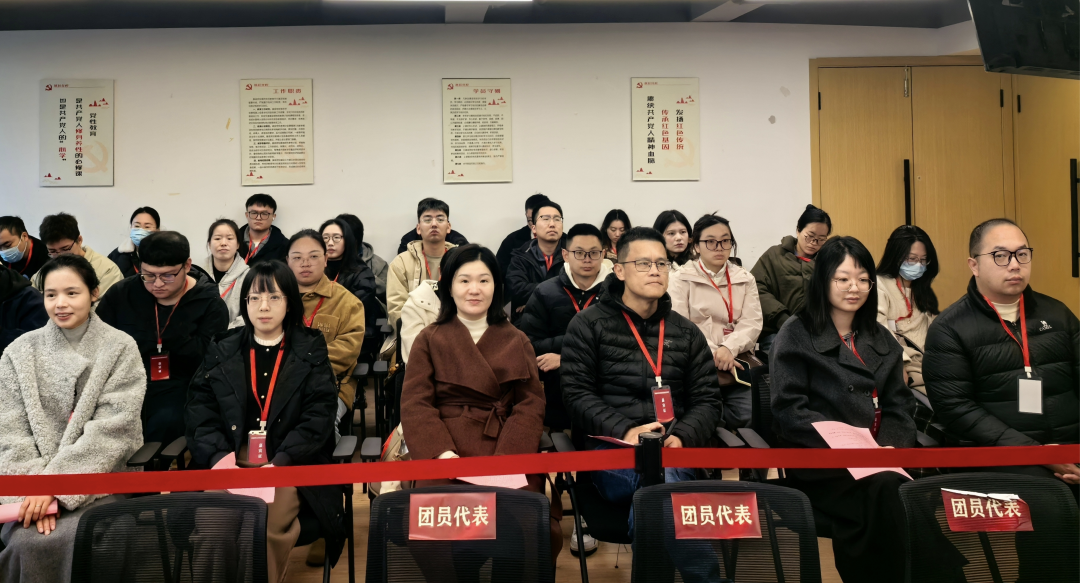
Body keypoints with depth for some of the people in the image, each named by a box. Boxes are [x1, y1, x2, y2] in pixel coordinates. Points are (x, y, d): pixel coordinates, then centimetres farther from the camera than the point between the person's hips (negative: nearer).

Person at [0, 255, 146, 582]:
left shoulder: (121, 349, -2)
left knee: (80, 538, -27)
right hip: (31, 477, 2)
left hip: (100, 477, -2)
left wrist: (53, 482, -16)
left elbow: (111, 429, -9)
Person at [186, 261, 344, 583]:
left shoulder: (311, 349, 8)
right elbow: (199, 409, 6)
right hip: (230, 462, 2)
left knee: (272, 524, -29)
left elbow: (319, 415, -2)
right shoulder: (221, 349, 15)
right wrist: (218, 456, -12)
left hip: (291, 464, -2)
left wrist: (279, 462, -15)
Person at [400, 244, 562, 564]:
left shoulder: (517, 341, 17)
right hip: (447, 456, -1)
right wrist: (443, 454, -18)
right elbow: (416, 406, 1)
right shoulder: (430, 340, 12)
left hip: (509, 457, 1)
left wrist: (505, 459, -13)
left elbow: (531, 406, 6)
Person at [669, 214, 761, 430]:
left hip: (737, 365, 3)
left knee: (748, 419, -19)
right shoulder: (682, 279, 6)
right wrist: (712, 353, -18)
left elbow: (752, 323, 4)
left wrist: (728, 349, -16)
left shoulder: (745, 279, 17)